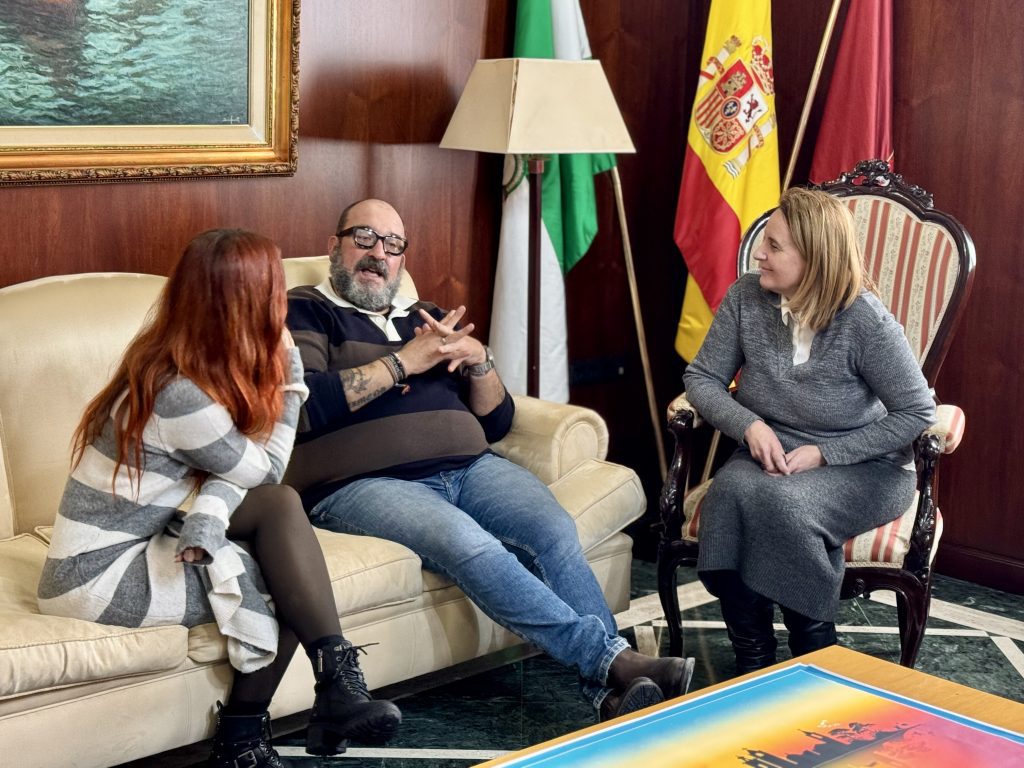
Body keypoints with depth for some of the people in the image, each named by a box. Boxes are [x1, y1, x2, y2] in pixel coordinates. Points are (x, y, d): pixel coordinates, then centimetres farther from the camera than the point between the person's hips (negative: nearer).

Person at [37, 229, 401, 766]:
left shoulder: (168, 363, 2)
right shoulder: (181, 396, -26)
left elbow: (236, 461, -3)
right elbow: (265, 470, -10)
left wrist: (206, 520, -21)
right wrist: (287, 377, 0)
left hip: (137, 543, 8)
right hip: (98, 580, -8)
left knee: (280, 506, -8)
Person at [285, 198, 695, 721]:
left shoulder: (426, 318, 26)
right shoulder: (304, 312, 11)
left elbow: (497, 421, 22)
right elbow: (304, 404, -10)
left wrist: (479, 360, 3)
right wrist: (402, 362, -6)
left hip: (468, 466, 5)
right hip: (362, 482, -5)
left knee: (555, 530, -24)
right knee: (466, 542, -33)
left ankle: (609, 687, -27)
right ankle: (609, 656, -31)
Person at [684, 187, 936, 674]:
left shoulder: (865, 320, -17)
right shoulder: (745, 297, -6)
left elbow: (917, 413, -12)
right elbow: (702, 377, 2)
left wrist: (824, 453, -18)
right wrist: (749, 425, -18)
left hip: (862, 468, -3)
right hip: (771, 456, 4)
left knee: (783, 504, -35)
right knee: (730, 493, -31)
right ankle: (752, 663, -18)